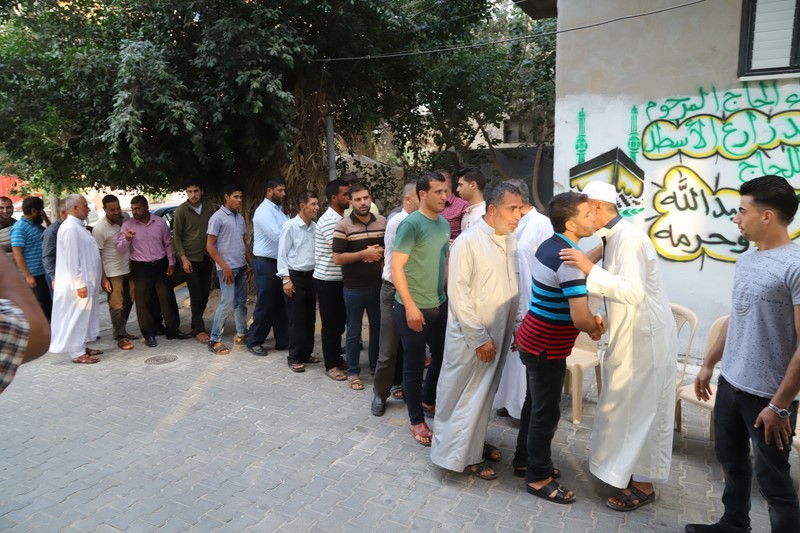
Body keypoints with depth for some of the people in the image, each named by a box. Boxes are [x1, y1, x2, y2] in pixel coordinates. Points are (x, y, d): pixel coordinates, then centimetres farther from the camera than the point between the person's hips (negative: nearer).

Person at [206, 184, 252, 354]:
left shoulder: (240, 218, 11)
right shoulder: (217, 217, -10)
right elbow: (210, 246, -11)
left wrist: (250, 264, 11)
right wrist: (224, 267, -16)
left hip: (242, 266, 7)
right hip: (228, 268, -7)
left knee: (241, 301, 12)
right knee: (226, 303, -7)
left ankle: (242, 334, 23)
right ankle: (214, 340, 3)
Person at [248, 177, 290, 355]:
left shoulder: (277, 210, 15)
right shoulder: (264, 211, -15)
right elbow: (278, 235, -25)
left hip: (279, 262, 9)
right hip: (265, 264, -9)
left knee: (281, 304, 12)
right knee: (265, 305, 0)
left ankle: (282, 341, 22)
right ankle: (254, 342, 15)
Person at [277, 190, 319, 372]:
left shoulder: (315, 227, 5)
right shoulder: (290, 226, -10)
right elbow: (282, 254, -9)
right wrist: (286, 279, -13)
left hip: (311, 276, 6)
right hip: (295, 277, -6)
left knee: (310, 318, 12)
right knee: (296, 319, 0)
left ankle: (306, 353, 25)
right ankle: (294, 358, 11)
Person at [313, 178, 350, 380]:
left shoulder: (340, 218, 11)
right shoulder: (329, 220, -18)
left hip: (339, 279, 8)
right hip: (327, 280, -8)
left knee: (340, 322, 16)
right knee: (331, 324, 1)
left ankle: (337, 358, 29)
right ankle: (331, 365, 12)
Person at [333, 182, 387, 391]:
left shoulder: (382, 222, 3)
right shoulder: (343, 226, -9)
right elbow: (338, 258, -13)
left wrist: (380, 253, -10)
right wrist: (364, 253, -20)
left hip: (378, 285, 4)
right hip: (354, 287, -4)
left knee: (378, 327, 15)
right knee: (354, 332, 8)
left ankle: (376, 366, 33)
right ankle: (353, 372, 21)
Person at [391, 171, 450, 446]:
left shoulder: (444, 224, 7)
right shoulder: (411, 224, -15)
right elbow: (396, 267, -17)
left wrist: (450, 294, 13)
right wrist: (410, 306, -19)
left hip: (440, 305, 7)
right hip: (413, 308, -7)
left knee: (443, 356, 18)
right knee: (414, 363, 6)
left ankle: (428, 400, 43)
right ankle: (417, 420, 22)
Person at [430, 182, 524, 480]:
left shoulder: (511, 241, 3)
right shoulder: (468, 241, -17)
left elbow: (513, 288, 10)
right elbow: (458, 293, -18)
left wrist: (513, 328, 6)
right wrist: (480, 337, -18)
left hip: (499, 334, 7)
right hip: (470, 337, -7)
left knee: (485, 392, 20)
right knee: (466, 394, 7)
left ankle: (476, 441, 39)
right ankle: (463, 455, 23)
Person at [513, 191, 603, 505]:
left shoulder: (549, 246, 4)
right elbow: (581, 318, -30)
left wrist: (592, 306, 8)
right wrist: (595, 327, -8)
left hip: (535, 340, 9)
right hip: (546, 347, -9)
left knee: (537, 404, 21)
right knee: (547, 411, 5)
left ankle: (526, 459, 37)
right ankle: (538, 478, 20)